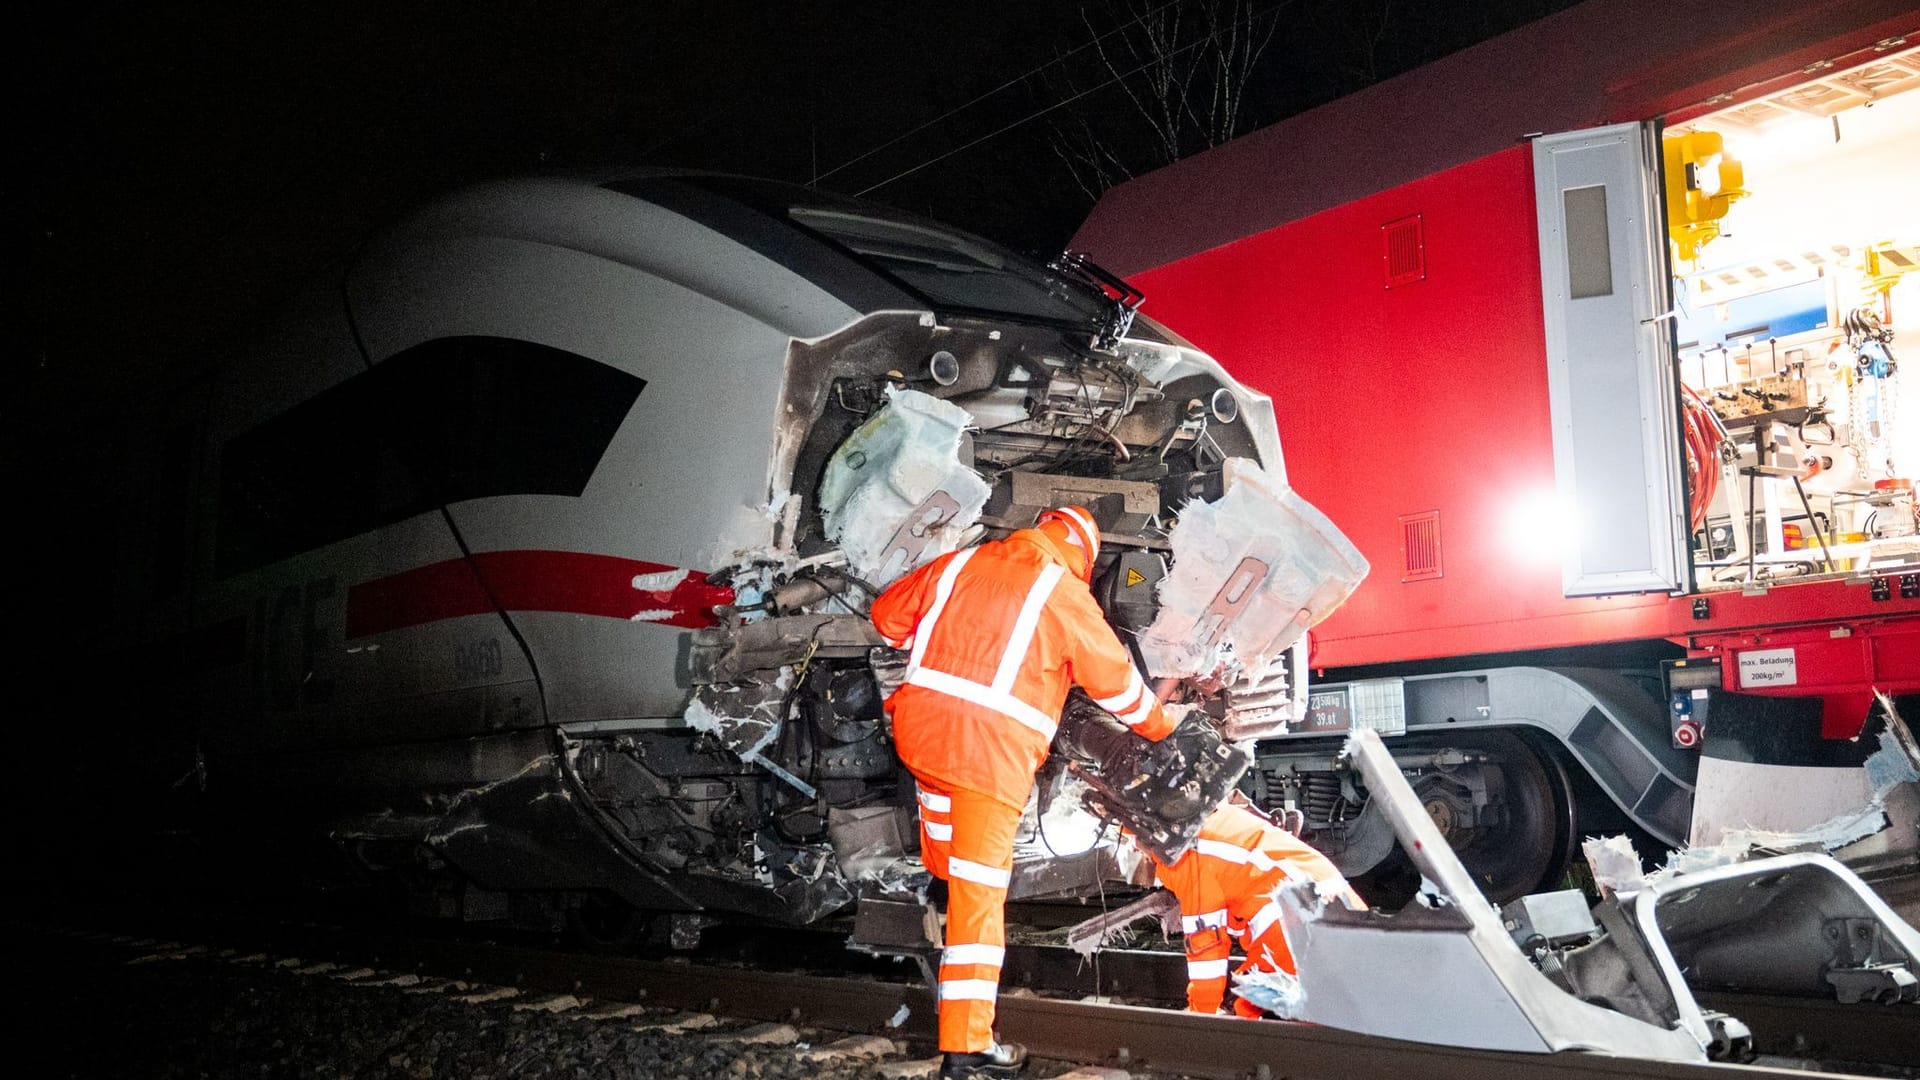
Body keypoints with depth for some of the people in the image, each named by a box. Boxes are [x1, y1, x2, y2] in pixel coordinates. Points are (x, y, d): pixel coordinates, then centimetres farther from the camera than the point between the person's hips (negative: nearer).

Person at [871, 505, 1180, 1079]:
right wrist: (1158, 722, 27)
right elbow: (1114, 679, 9)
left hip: (921, 729, 4)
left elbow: (890, 615, 23)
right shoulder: (1066, 595, 1)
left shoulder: (958, 563, 14)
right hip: (992, 752, -4)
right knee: (978, 893, -1)